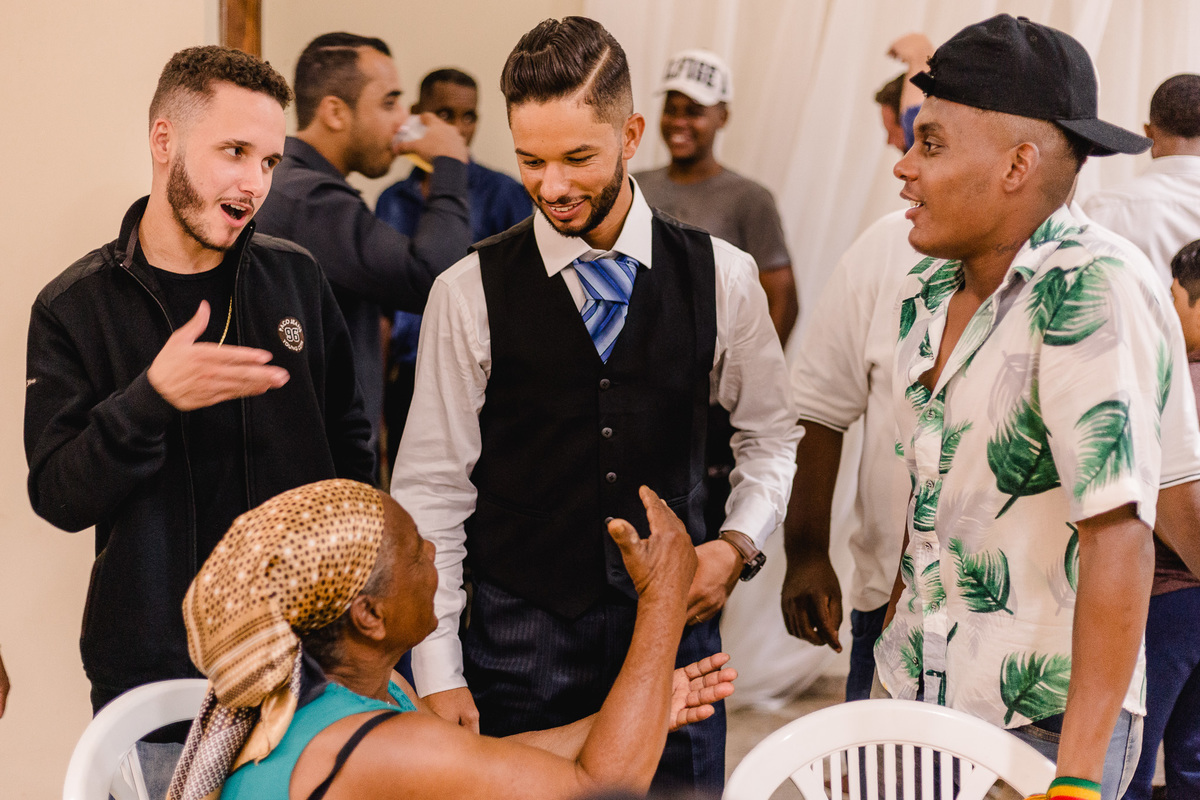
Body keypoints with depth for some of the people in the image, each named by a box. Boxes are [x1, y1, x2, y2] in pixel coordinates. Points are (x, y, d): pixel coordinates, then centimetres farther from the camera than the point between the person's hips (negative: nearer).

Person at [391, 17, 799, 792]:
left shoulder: (720, 277, -1)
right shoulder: (470, 293, -6)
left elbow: (773, 436, 13)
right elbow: (431, 490, -4)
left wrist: (737, 544, -4)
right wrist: (439, 673, -7)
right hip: (521, 635, -1)